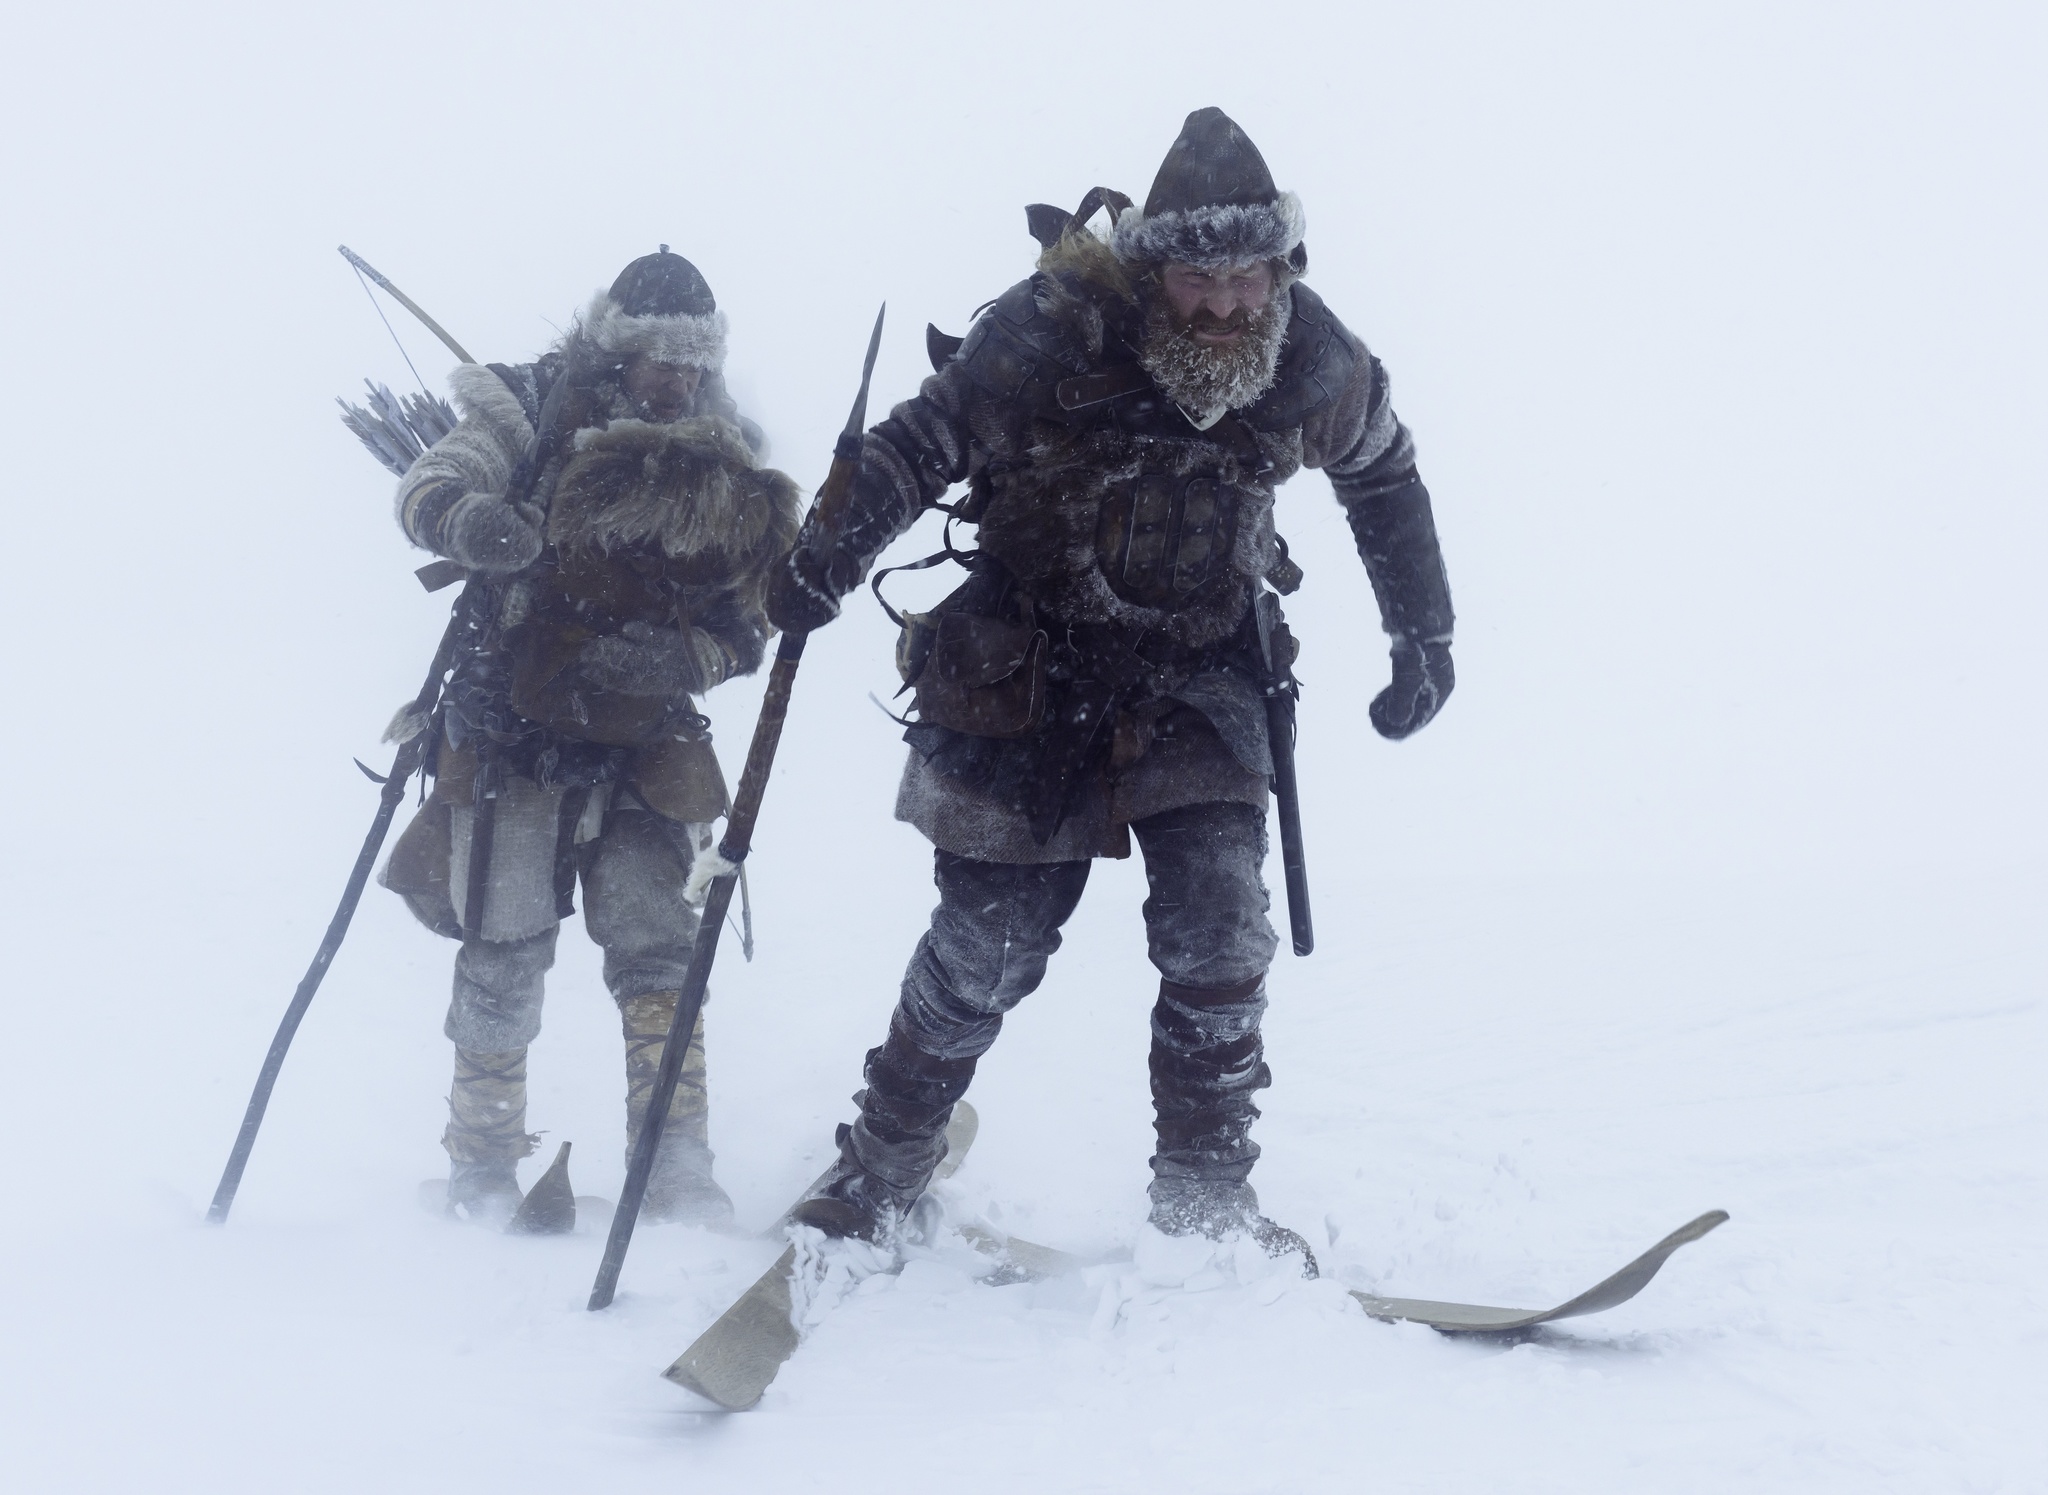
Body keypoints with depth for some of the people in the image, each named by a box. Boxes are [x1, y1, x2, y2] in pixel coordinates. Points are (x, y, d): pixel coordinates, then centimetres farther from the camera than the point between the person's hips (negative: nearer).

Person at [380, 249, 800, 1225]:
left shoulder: (725, 460, 3)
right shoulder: (532, 413, -5)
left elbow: (748, 626, 2)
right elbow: (429, 491, -16)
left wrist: (675, 656, -19)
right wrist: (478, 526, -39)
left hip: (645, 744, 2)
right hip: (513, 733, -2)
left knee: (656, 948, -6)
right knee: (503, 955, 1)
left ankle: (677, 1169, -1)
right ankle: (483, 1164, 19)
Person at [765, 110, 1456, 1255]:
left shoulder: (1317, 365, -9)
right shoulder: (1051, 333, -21)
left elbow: (1385, 476, 11)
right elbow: (925, 439, -12)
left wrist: (1425, 634, 13)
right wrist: (840, 544, -30)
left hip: (1198, 674, 3)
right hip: (1028, 674, -2)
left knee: (1219, 925, -13)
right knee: (991, 943, 0)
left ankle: (1207, 1195, 2)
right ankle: (881, 1171, 21)